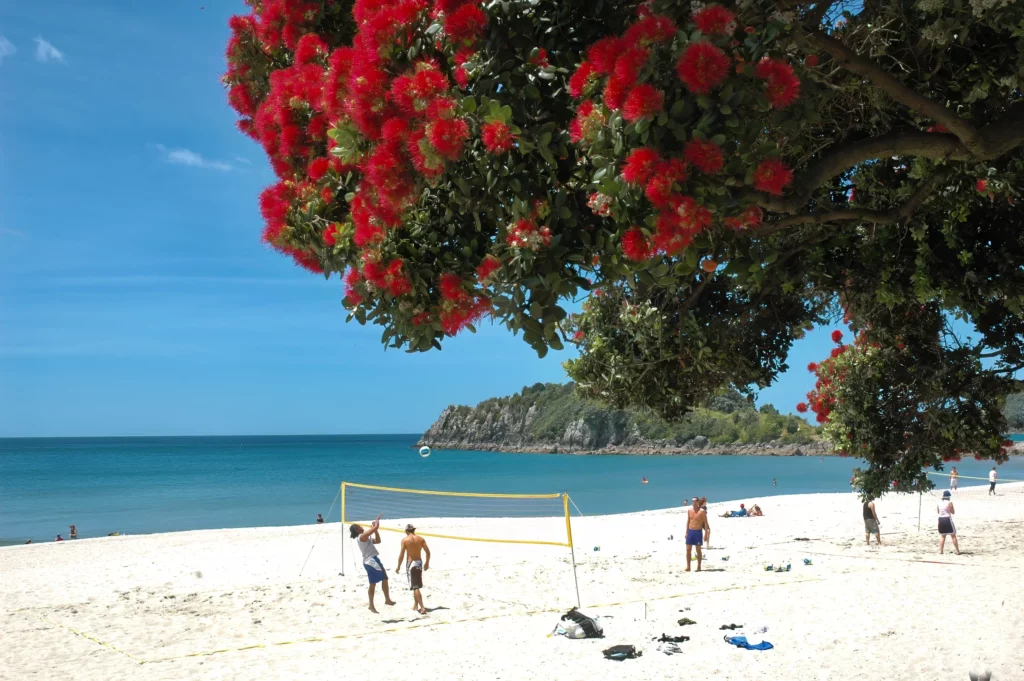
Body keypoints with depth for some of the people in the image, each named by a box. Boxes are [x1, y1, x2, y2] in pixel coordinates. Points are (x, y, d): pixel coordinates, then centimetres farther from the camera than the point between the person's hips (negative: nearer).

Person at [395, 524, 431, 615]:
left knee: (415, 587, -5)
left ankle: (422, 608, -13)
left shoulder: (405, 540, -9)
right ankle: (415, 605, 28)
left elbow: (401, 555, -12)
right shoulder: (421, 539, 2)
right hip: (419, 563, 5)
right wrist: (427, 563, 15)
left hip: (410, 563, -5)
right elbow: (428, 552, 1)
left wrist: (398, 567, -2)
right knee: (416, 586, 20)